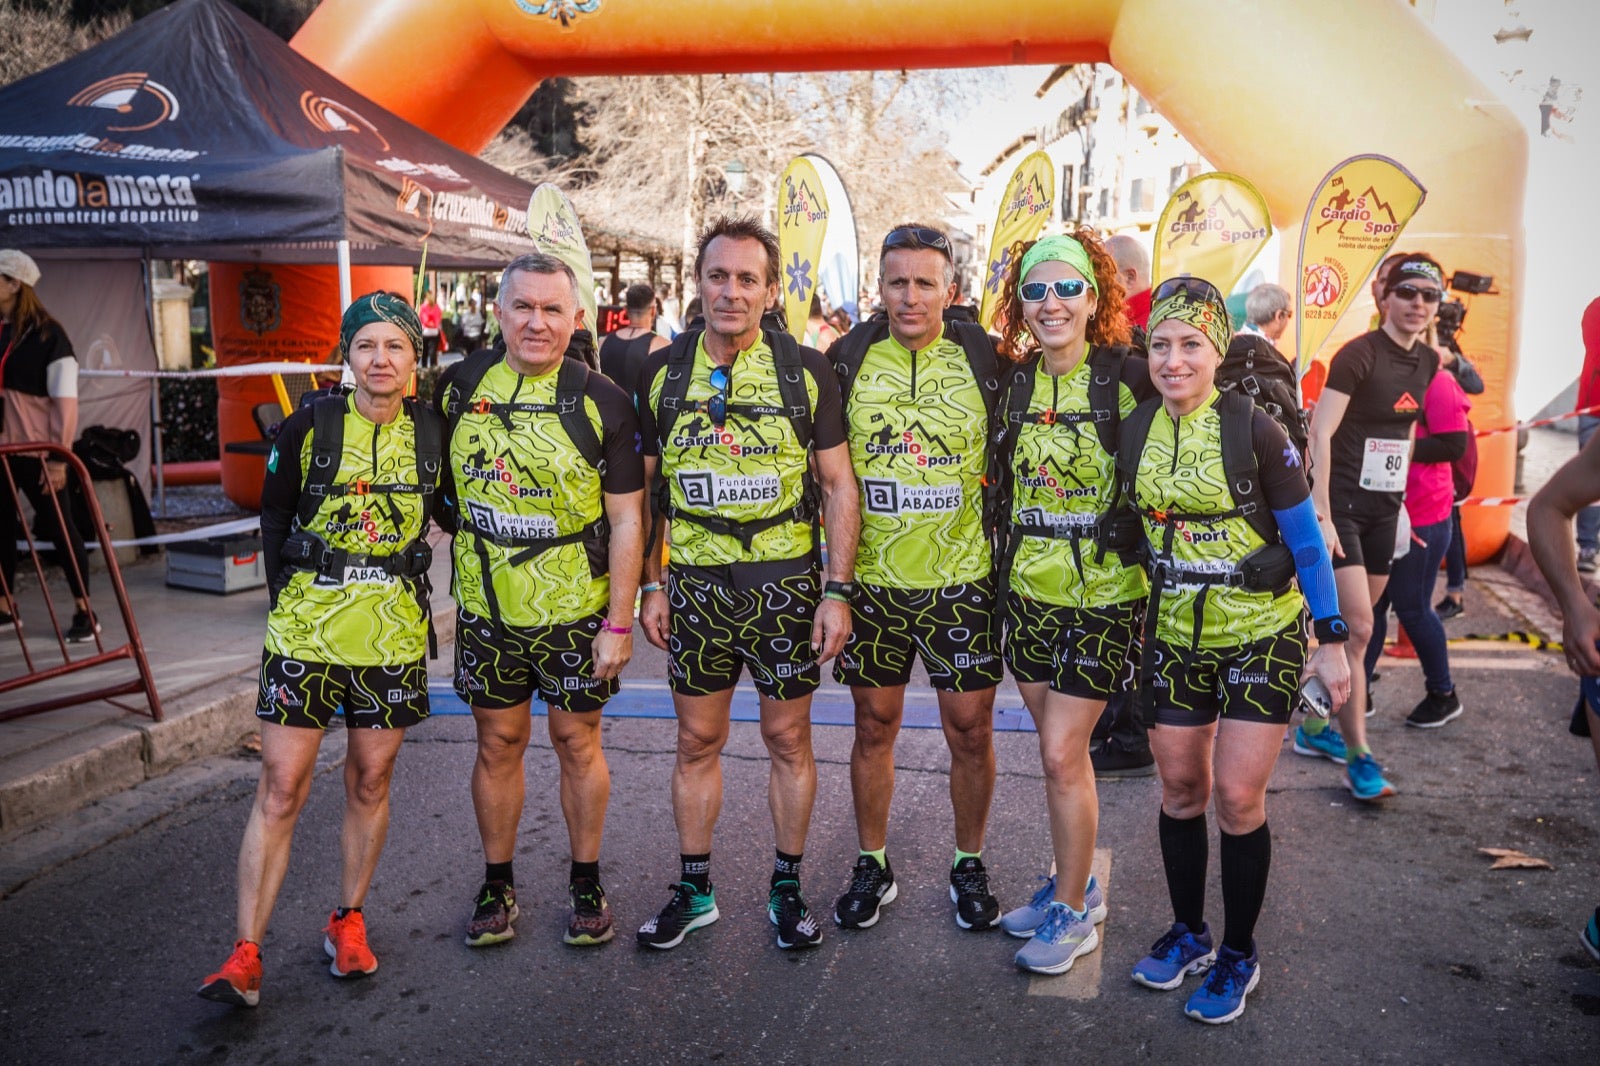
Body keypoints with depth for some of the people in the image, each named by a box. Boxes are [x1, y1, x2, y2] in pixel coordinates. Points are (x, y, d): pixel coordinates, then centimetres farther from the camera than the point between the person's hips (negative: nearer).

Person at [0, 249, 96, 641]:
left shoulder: (46, 333, -7)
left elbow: (65, 399, -10)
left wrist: (59, 456, -14)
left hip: (35, 449, -5)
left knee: (58, 526, 1)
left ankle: (84, 611, 8)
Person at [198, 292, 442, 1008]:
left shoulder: (431, 432, 1)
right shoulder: (308, 428, -3)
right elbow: (275, 520, 7)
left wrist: (406, 589, 9)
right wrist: (290, 599, 3)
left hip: (393, 632, 2)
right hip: (306, 628, -1)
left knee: (369, 783, 12)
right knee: (280, 789, -1)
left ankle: (347, 920, 29)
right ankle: (245, 955, 9)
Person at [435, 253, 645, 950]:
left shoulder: (601, 402, -8)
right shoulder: (458, 386, 0)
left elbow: (628, 519, -8)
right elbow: (437, 485, 16)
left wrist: (619, 622, -10)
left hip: (576, 610, -2)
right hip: (486, 607, 2)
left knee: (576, 741, 10)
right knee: (498, 742, 12)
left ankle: (585, 883, 27)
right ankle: (497, 884, 29)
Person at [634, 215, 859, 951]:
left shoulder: (806, 371, -3)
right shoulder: (661, 373, 3)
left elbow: (840, 486, -1)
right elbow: (645, 488, 9)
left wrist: (838, 591, -7)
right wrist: (651, 586, 4)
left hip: (786, 583, -2)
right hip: (694, 585, 2)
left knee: (788, 736, 9)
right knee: (697, 739, 11)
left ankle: (787, 888, 27)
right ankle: (694, 889, 28)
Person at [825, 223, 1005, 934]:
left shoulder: (983, 361, 0)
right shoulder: (849, 360, 2)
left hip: (962, 580, 0)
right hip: (871, 580, 1)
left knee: (971, 730, 7)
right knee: (874, 726, 11)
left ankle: (969, 864, 28)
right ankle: (872, 866, 28)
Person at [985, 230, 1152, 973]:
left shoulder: (1127, 377, -10)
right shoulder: (1014, 384, 5)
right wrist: (1004, 566, 10)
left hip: (1105, 592, -5)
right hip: (1030, 589, 5)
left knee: (1062, 753, -3)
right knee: (1057, 749, 15)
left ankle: (1074, 911, 16)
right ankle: (1073, 880, 33)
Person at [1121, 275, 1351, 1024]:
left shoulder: (1253, 429, -13)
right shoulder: (1133, 432, -2)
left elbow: (1306, 539, -8)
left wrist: (1332, 641, -8)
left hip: (1262, 634, -4)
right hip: (1175, 635, 4)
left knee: (1238, 796, -2)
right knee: (1180, 788, 11)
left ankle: (1239, 955, 18)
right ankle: (1188, 932, 31)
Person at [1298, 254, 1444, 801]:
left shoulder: (1428, 361, 8)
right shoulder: (1357, 355, -14)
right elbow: (1319, 434, -18)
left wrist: (1405, 497, 16)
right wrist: (1322, 514, -22)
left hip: (1384, 506, 7)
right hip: (1340, 503, -7)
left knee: (1350, 627, 13)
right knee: (1358, 629, -10)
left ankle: (1314, 728, 27)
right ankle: (1358, 757, -1)